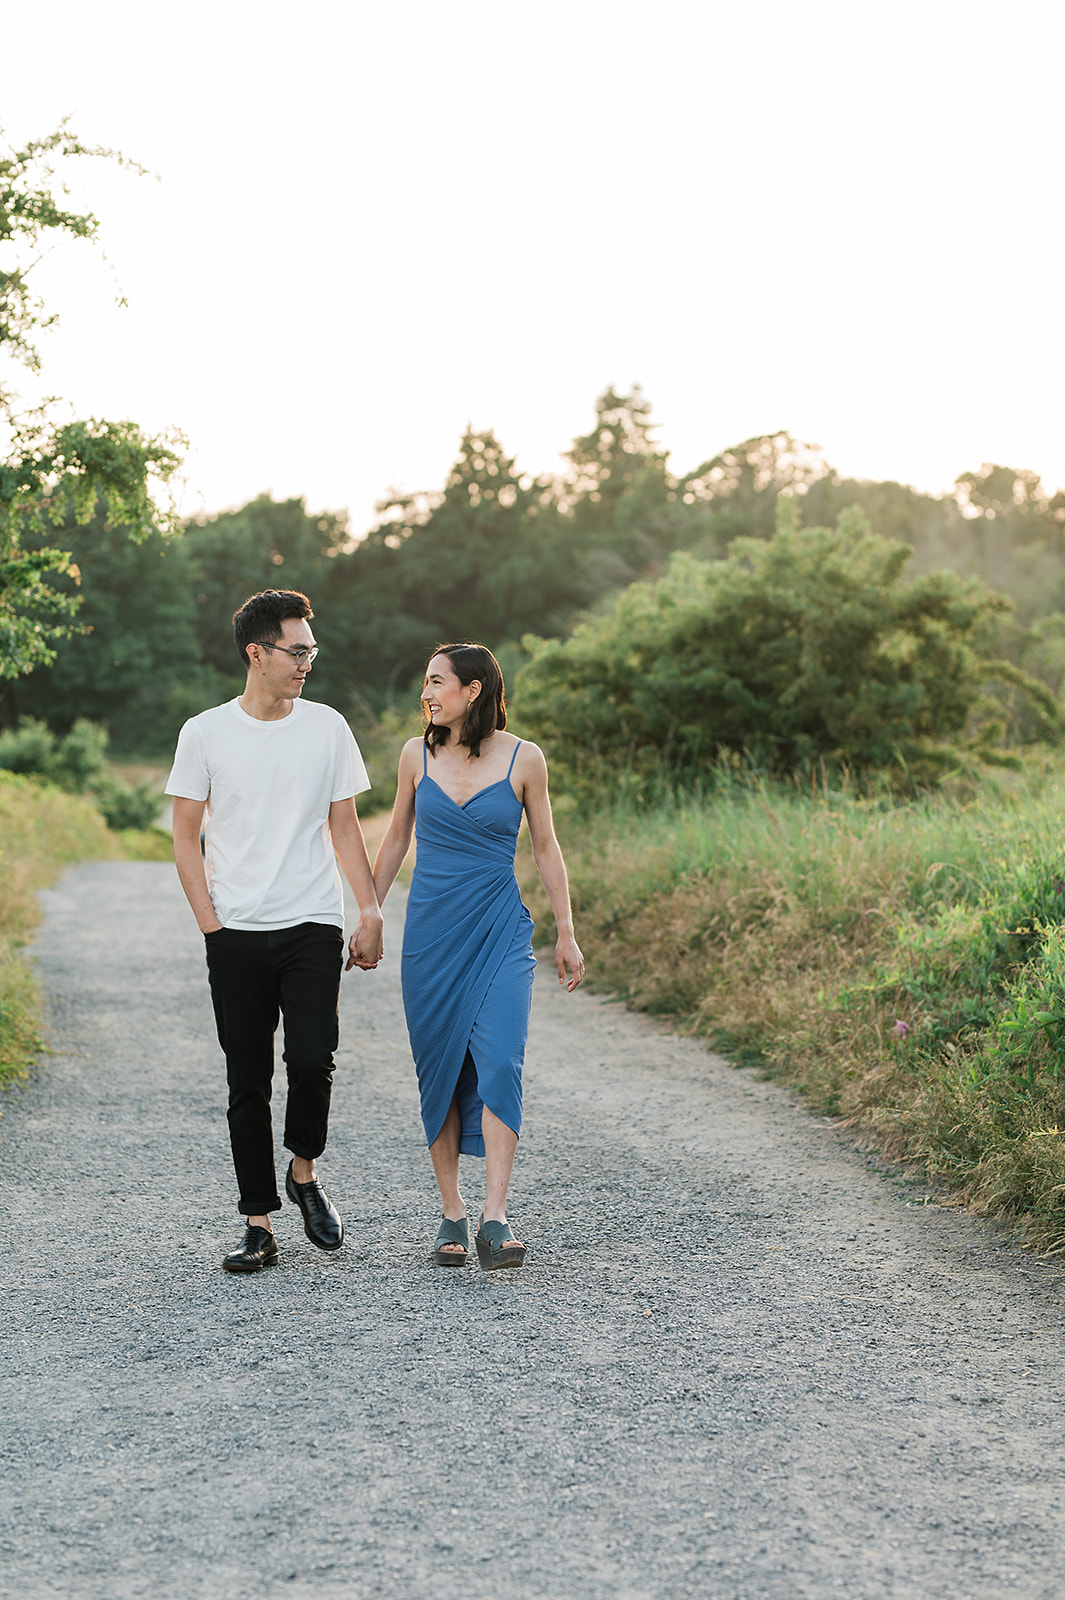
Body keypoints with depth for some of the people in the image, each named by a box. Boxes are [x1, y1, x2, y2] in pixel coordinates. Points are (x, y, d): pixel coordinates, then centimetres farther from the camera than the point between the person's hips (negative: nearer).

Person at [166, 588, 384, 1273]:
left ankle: (304, 1173, 14)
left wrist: (372, 913, 3)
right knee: (249, 1082, 2)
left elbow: (344, 827, 10)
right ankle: (260, 1225, 10)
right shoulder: (206, 733, 2)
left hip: (313, 926, 0)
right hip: (236, 934, 0)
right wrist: (210, 922, -3)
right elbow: (186, 836, 5)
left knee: (313, 1060, -13)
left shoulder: (328, 727, 6)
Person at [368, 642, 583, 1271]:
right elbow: (396, 841, 14)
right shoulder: (418, 755, 4)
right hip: (431, 930, 2)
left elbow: (545, 846, 6)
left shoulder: (524, 759, -2)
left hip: (500, 930, -2)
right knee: (439, 1069, 3)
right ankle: (452, 1215, 14)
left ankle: (496, 1218, -18)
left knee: (498, 1061, -16)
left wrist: (567, 933, 4)